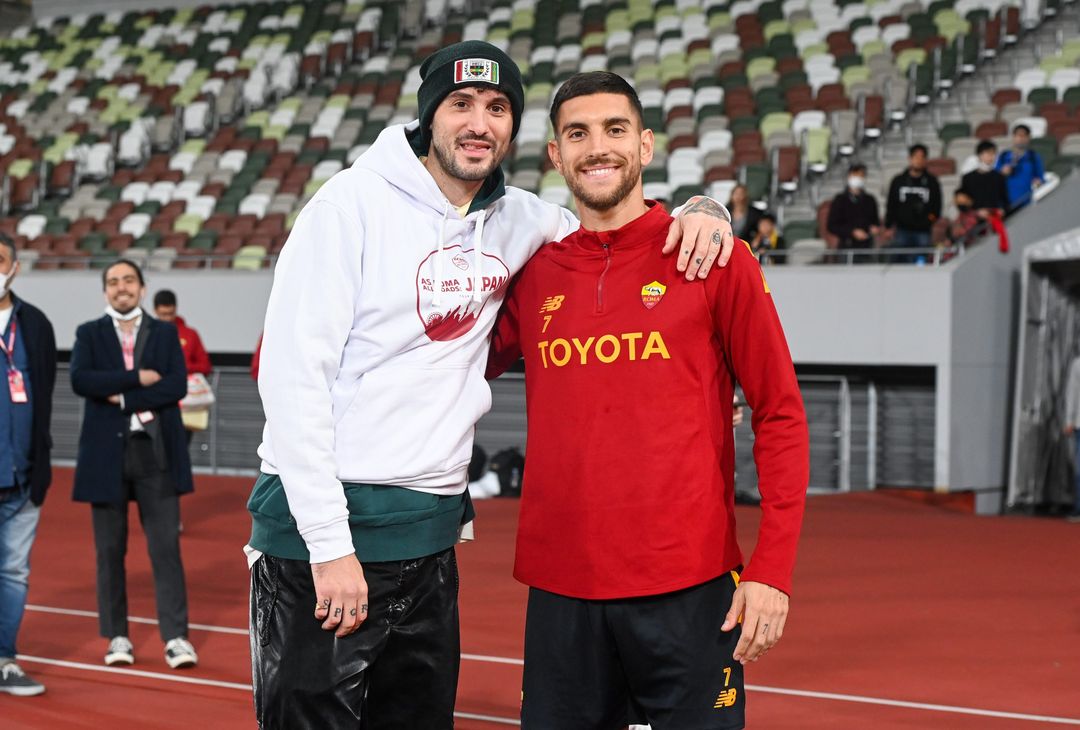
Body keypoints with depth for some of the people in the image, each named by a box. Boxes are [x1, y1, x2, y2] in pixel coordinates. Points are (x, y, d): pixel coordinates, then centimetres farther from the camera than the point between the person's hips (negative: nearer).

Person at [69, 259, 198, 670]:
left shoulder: (165, 333, 9)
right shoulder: (89, 334, 8)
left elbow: (177, 386, -6)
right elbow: (80, 380, -11)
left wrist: (124, 398, -12)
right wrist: (138, 378, -13)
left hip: (156, 453, 0)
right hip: (107, 454, 0)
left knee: (166, 546, -3)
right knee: (110, 549, 6)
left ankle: (176, 637, -2)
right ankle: (117, 636, 15)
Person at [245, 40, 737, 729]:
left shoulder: (518, 221, 7)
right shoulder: (357, 201, -8)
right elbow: (293, 373, -13)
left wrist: (699, 209, 0)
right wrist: (330, 543, -17)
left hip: (433, 533, 6)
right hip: (322, 527, -5)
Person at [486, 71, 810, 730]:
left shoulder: (714, 259, -1)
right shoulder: (532, 274, 8)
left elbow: (781, 417, -1)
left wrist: (772, 570, -8)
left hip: (688, 588, -3)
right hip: (560, 592, 3)